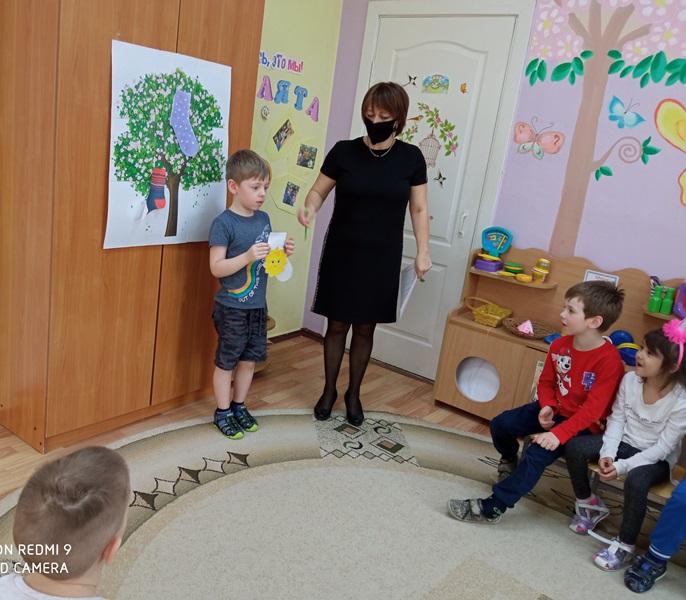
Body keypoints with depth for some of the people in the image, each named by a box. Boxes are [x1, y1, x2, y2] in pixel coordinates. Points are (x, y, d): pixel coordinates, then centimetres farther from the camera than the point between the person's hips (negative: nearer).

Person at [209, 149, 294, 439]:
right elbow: (216, 268, -18)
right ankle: (223, 412, 24)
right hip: (232, 308, -6)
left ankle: (239, 406, 33)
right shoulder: (223, 223, -15)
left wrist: (283, 252, -3)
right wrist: (248, 256, -29)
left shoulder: (264, 219, 6)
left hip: (258, 306, 7)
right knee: (226, 361, 7)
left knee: (250, 358, 16)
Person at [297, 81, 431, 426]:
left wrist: (423, 253, -3)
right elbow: (319, 190, 3)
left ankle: (353, 394, 29)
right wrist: (310, 208, -19)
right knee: (337, 324, 7)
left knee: (365, 328, 10)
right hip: (342, 254, 0)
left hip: (382, 258, 1)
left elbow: (419, 209, 3)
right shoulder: (344, 151, -4)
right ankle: (329, 390, 27)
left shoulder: (411, 158, -2)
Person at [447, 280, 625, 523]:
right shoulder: (559, 345, -4)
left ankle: (492, 508, -15)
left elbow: (593, 408, -26)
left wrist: (559, 433, -32)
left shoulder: (609, 360, -24)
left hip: (582, 423, -7)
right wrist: (546, 406, -12)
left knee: (538, 453, -26)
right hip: (554, 410, 7)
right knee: (500, 424, -4)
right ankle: (509, 461, 31)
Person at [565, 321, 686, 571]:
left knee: (635, 481, -36)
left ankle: (625, 545, -13)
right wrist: (608, 453, -17)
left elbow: (663, 448, -20)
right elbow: (616, 419, -4)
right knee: (574, 447, -18)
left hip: (656, 459, -4)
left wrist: (622, 466, -26)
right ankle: (587, 504, 7)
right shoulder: (630, 379, -12)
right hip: (624, 443, 5)